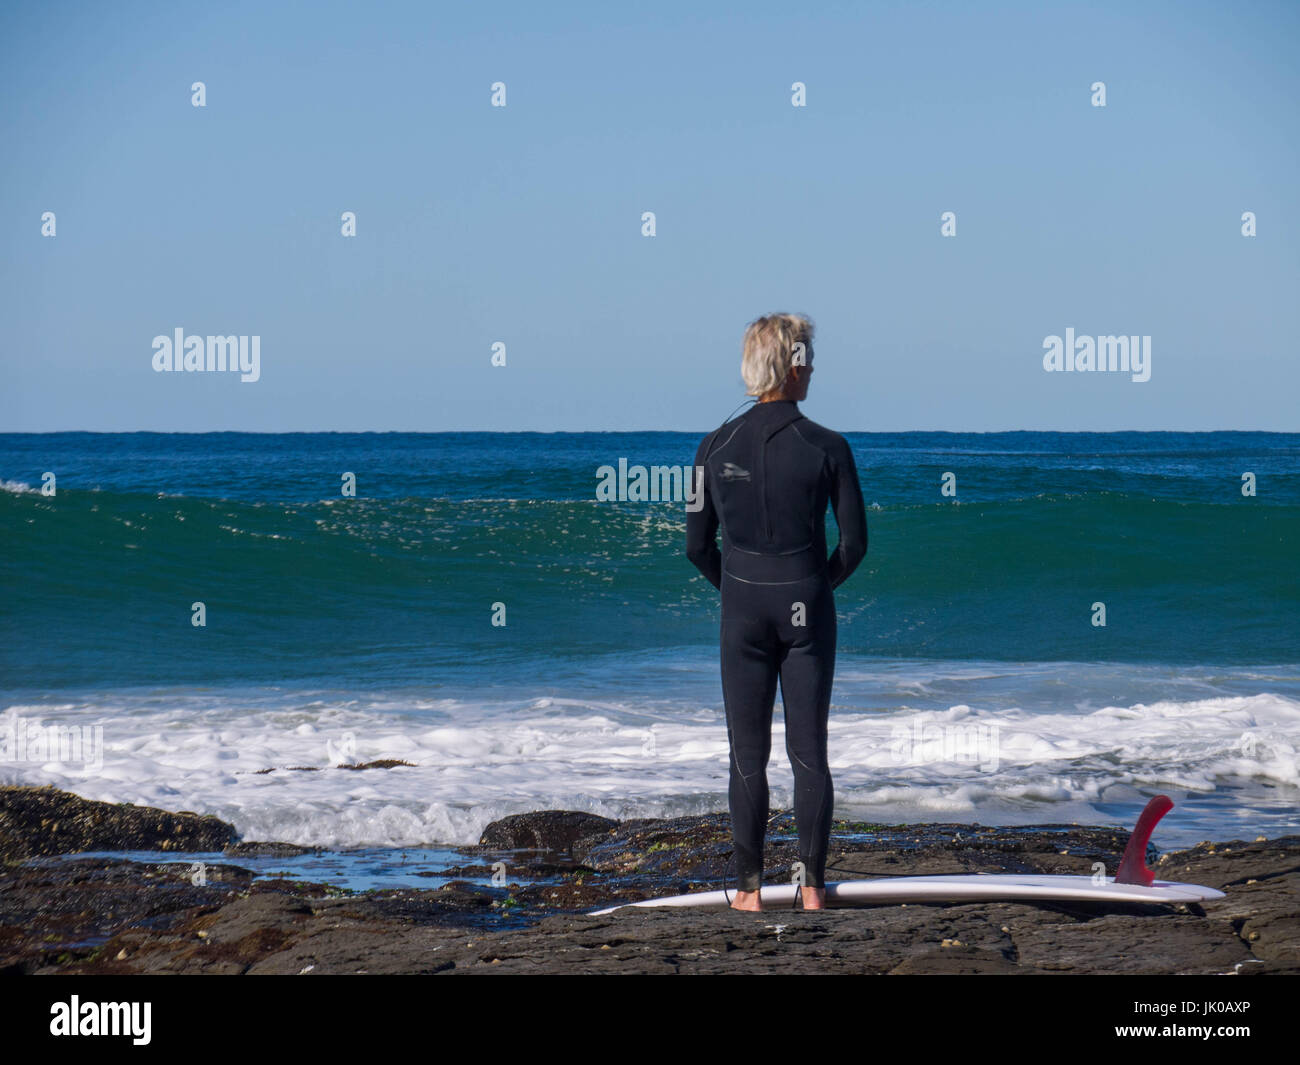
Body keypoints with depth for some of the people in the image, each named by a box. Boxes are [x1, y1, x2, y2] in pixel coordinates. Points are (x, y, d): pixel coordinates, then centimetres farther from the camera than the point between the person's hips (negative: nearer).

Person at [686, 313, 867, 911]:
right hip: (808, 611, -1)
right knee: (809, 752, 6)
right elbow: (854, 541, -4)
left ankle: (750, 887, 8)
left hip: (742, 608, 1)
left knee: (748, 754, 7)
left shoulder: (717, 446, -3)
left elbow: (697, 545, 1)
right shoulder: (827, 448, -8)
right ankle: (812, 886, 8)